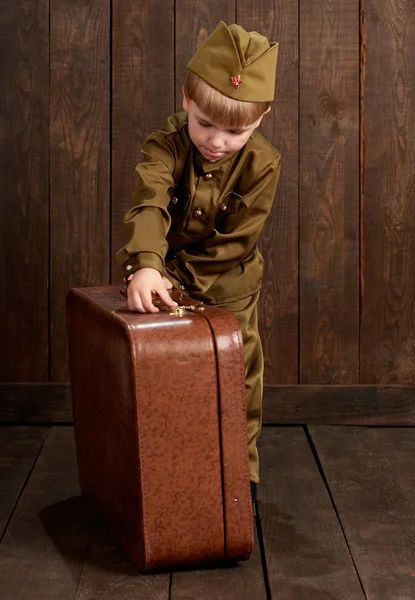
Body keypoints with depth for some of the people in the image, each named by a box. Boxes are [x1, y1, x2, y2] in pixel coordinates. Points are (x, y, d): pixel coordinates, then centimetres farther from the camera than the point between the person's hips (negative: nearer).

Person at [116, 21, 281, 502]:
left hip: (226, 287, 0)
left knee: (240, 373, 7)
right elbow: (149, 206, -41)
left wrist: (179, 278, -24)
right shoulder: (165, 146, -24)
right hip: (164, 276, 0)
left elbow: (235, 242, -19)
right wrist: (146, 265, -59)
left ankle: (242, 469, 25)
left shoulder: (262, 163, -21)